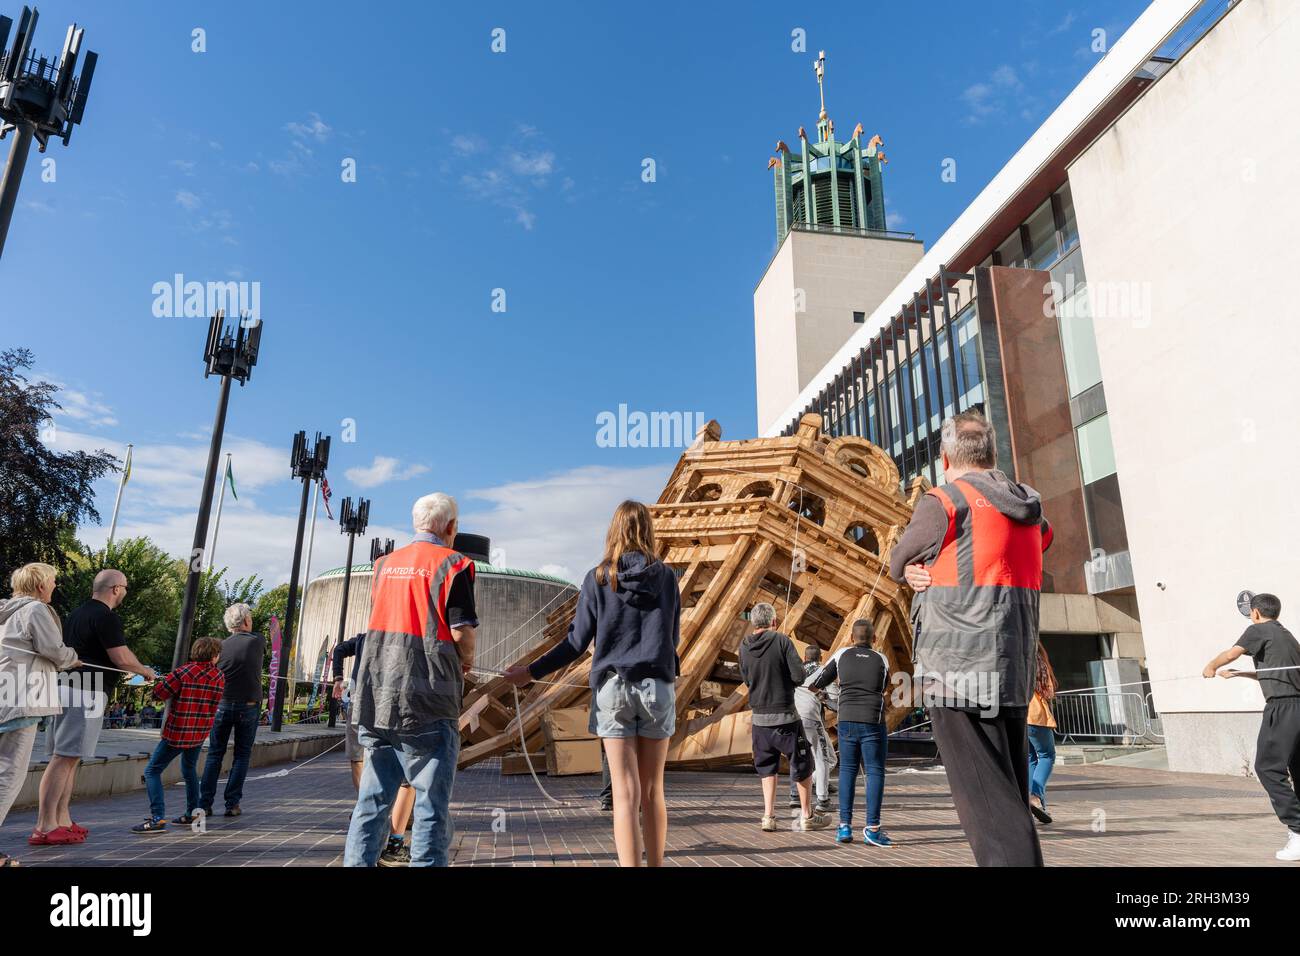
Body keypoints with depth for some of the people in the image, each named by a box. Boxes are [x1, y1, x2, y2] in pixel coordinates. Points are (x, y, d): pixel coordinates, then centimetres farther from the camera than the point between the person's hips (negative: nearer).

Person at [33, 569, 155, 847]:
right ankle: (45, 827, -8)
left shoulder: (76, 614, 18)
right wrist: (145, 671, 4)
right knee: (65, 757, -9)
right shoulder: (106, 617, -11)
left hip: (64, 688, 9)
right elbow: (122, 658, -14)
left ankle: (62, 821, 15)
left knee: (67, 758, 12)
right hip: (85, 693, -9)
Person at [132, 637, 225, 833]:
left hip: (177, 732, -5)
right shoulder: (220, 677, -2)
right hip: (200, 734, 5)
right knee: (189, 769, 24)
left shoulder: (184, 672, -14)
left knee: (152, 771, 1)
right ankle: (192, 813, 30)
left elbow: (159, 693, -10)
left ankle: (158, 819, -10)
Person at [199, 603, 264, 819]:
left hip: (222, 704, 1)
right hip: (249, 706, -1)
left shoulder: (220, 646, -3)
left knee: (214, 755, 12)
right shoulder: (258, 642, -7)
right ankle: (232, 804, 7)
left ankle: (205, 803, 11)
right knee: (242, 756, 8)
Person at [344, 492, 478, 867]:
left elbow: (379, 621, 18)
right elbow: (461, 631, -13)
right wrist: (466, 659, 8)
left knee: (373, 800, 12)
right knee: (431, 804, 1)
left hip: (377, 697, 6)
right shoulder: (452, 564, -7)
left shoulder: (384, 564, 13)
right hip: (427, 700, -6)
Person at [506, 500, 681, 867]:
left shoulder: (598, 578, -2)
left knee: (626, 794, 0)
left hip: (613, 686, -1)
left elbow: (577, 641, -2)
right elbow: (673, 636, 9)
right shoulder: (666, 577, 1)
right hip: (658, 686, 1)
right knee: (653, 792, 13)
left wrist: (531, 672, 8)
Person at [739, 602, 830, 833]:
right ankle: (807, 816, 22)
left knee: (766, 766, 17)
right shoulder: (781, 641, -13)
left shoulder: (744, 647, 1)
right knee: (802, 764, 13)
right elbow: (799, 676, -14)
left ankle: (768, 816, 12)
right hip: (785, 717, -4)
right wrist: (786, 680, 6)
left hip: (759, 717, 4)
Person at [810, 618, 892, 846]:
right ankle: (872, 829, -3)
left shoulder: (842, 654, 4)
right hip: (873, 722, -2)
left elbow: (818, 683, 8)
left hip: (847, 721, 2)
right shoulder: (882, 660, 4)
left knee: (847, 770, 9)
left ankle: (845, 826, 6)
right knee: (874, 772, 2)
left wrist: (819, 686, 31)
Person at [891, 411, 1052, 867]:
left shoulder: (944, 502, -8)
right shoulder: (1029, 511, 14)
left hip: (959, 674, -7)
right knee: (1011, 799, 17)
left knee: (990, 808, -5)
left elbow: (897, 565, 4)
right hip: (1013, 674, 7)